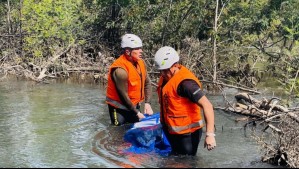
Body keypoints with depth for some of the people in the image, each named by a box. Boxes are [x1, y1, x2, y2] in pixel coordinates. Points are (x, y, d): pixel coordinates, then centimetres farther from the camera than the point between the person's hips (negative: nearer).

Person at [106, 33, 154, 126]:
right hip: (119, 107, -7)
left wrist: (147, 103, -8)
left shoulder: (141, 63, -3)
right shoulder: (120, 70, -25)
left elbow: (147, 83, 4)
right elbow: (123, 96, -21)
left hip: (134, 104, 7)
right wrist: (137, 112, -14)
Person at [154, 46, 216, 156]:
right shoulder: (165, 77, 2)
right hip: (172, 132, 9)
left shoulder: (185, 82, -26)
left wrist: (210, 134, -37)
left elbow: (207, 106, -31)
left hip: (187, 134, -9)